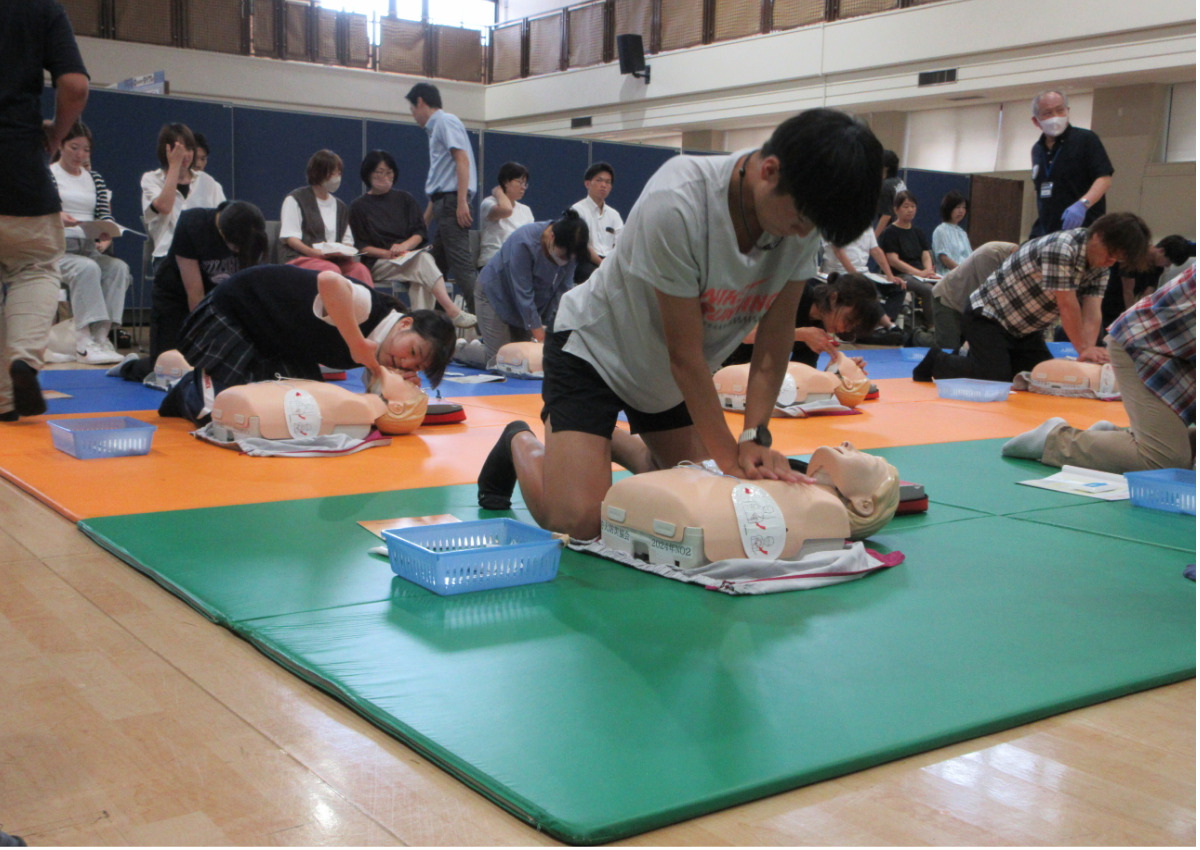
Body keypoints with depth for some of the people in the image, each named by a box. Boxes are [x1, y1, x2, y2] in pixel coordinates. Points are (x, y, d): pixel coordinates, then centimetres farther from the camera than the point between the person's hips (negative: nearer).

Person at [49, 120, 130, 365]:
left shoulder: (95, 178, 20)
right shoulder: (47, 174, 6)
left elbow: (105, 215, 12)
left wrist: (106, 237, -11)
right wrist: (57, 218, -26)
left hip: (89, 249, 4)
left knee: (119, 267, -27)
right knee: (87, 268, -36)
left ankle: (101, 336, -30)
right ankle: (84, 342, -39)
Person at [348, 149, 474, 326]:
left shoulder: (405, 199, 19)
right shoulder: (359, 206, 11)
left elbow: (420, 233, 9)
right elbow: (362, 246, 3)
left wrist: (404, 246, -12)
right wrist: (387, 253, -14)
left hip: (410, 256, 3)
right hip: (378, 264, -3)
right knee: (423, 260, -33)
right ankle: (452, 311, -47)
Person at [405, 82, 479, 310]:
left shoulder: (446, 121, -1)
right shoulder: (435, 129, 26)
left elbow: (462, 159, -14)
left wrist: (462, 202, -23)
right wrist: (422, 225, 29)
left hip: (452, 201, -10)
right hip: (444, 202, 10)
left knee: (460, 263, -15)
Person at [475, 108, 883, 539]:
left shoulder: (805, 214, -17)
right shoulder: (676, 204, -35)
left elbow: (774, 342, -12)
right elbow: (685, 354, -29)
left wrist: (755, 437, -21)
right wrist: (728, 454, -24)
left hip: (671, 381, 7)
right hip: (594, 347, -6)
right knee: (578, 519, -18)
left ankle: (610, 443, 34)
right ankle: (521, 444, 14)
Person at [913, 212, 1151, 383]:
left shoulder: (1100, 265, -1)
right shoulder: (1062, 248, -30)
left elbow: (1091, 314, -10)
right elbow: (1068, 307, -29)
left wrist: (1089, 350, -25)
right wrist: (1083, 349, -23)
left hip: (1024, 328, 9)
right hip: (986, 316, -9)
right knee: (995, 379, -20)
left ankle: (979, 359, 25)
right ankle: (936, 362, 4)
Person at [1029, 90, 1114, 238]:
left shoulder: (1086, 139, -2)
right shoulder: (1036, 149, 16)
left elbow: (1105, 178, -11)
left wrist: (1082, 204, -28)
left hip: (1081, 228, -6)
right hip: (1044, 233, 6)